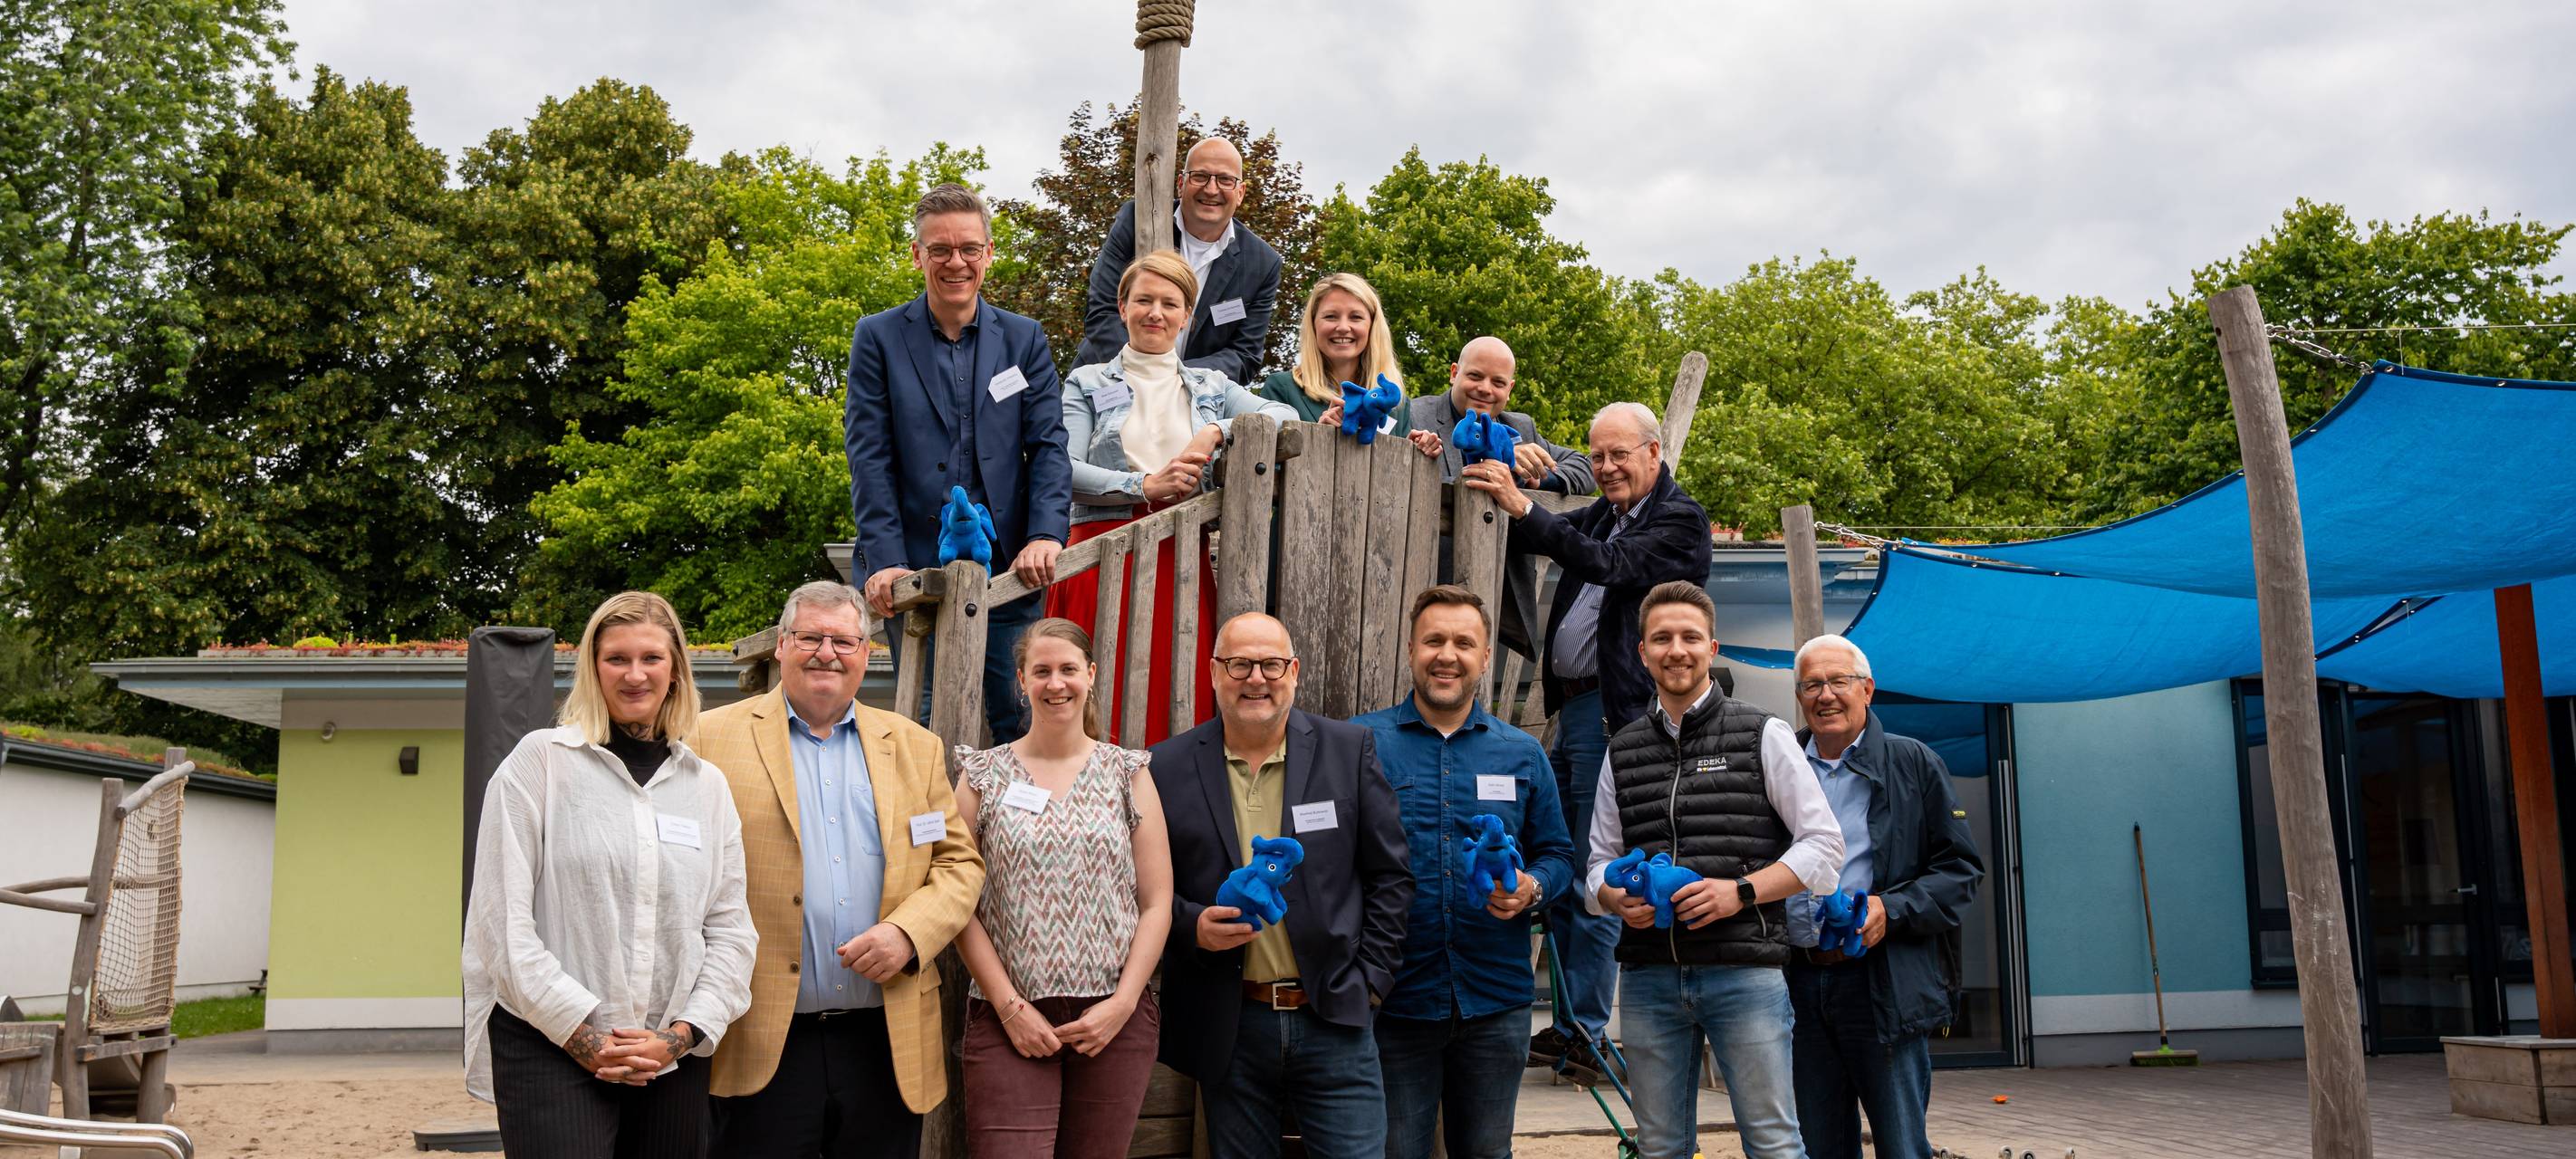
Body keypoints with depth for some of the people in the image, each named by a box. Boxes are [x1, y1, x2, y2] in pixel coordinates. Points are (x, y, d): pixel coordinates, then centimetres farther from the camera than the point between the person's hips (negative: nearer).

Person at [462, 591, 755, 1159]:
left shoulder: (706, 783, 11)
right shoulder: (539, 761, 0)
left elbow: (729, 927, 8)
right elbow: (503, 918, -5)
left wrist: (681, 1034, -4)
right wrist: (583, 1033, -9)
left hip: (674, 1057, 4)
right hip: (550, 1049, -3)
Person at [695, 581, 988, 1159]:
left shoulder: (916, 747, 13)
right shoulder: (717, 739, 2)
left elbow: (960, 861, 11)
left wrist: (908, 931, -7)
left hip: (887, 1043, 3)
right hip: (764, 1046, -3)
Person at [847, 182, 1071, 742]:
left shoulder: (1024, 339, 11)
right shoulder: (878, 337, 5)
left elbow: (1048, 445, 4)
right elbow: (869, 457, -1)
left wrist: (1046, 534, -12)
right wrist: (885, 560, -12)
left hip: (1007, 565, 1)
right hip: (915, 567, -1)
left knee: (1021, 723, 1)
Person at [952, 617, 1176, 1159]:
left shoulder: (1128, 772, 8)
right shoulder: (983, 775, 6)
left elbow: (1157, 905, 5)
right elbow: (961, 904, 1)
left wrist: (1123, 1003, -6)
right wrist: (1009, 1006, -8)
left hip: (1115, 1019, 1)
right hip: (1008, 1019, -1)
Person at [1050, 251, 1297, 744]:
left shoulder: (1211, 387, 20)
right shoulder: (1089, 383, 12)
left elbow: (1286, 416, 4)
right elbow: (1064, 471, -2)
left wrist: (1216, 432, -11)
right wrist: (1147, 486, -13)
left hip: (1181, 559, 2)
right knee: (1099, 709, -9)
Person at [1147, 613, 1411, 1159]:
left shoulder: (1351, 749, 2)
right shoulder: (1168, 768, 1)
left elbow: (1390, 874, 5)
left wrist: (1369, 981, 0)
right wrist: (1192, 926, -13)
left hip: (1334, 1018, 0)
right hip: (1229, 1029, 0)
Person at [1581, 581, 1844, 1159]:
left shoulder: (1764, 735, 4)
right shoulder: (1623, 751, 14)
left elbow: (1824, 845, 0)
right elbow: (1600, 863, 17)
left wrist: (1741, 890, -13)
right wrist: (1618, 898, -6)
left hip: (1744, 971, -3)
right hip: (1649, 976, 4)